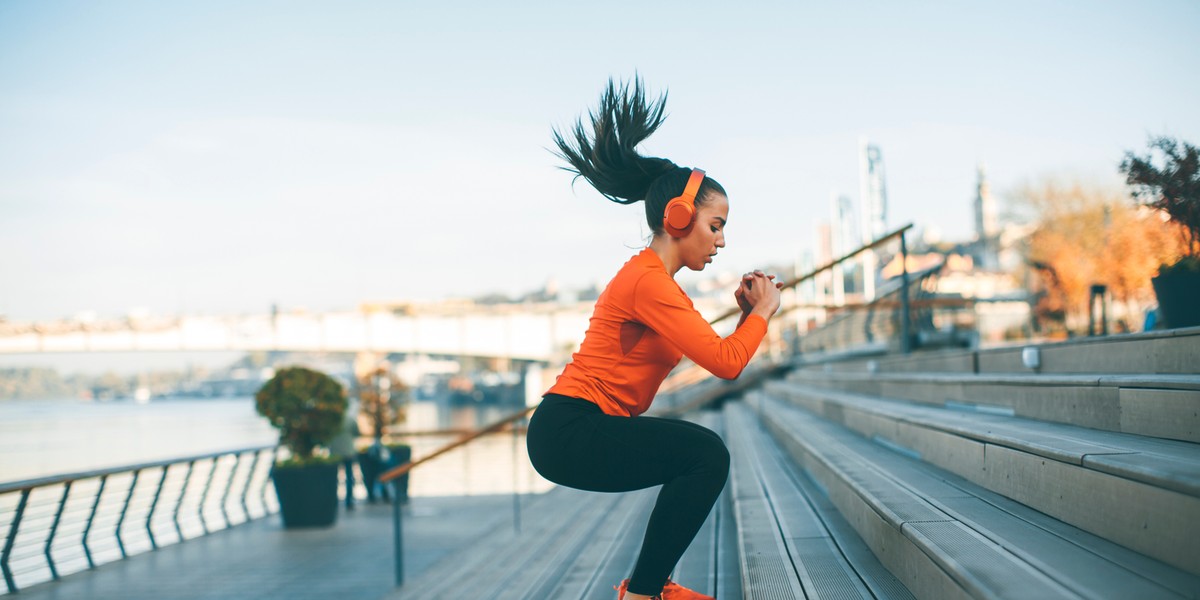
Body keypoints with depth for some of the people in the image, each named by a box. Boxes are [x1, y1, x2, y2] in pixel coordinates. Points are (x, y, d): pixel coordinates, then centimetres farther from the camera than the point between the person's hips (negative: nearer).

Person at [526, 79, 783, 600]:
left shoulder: (656, 280, 17)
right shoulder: (648, 281, -16)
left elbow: (712, 352, 17)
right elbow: (726, 363, -20)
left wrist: (745, 315, 5)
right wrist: (762, 312, -4)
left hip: (579, 429, 11)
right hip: (568, 431, -11)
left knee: (703, 458, 19)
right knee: (706, 454, -20)